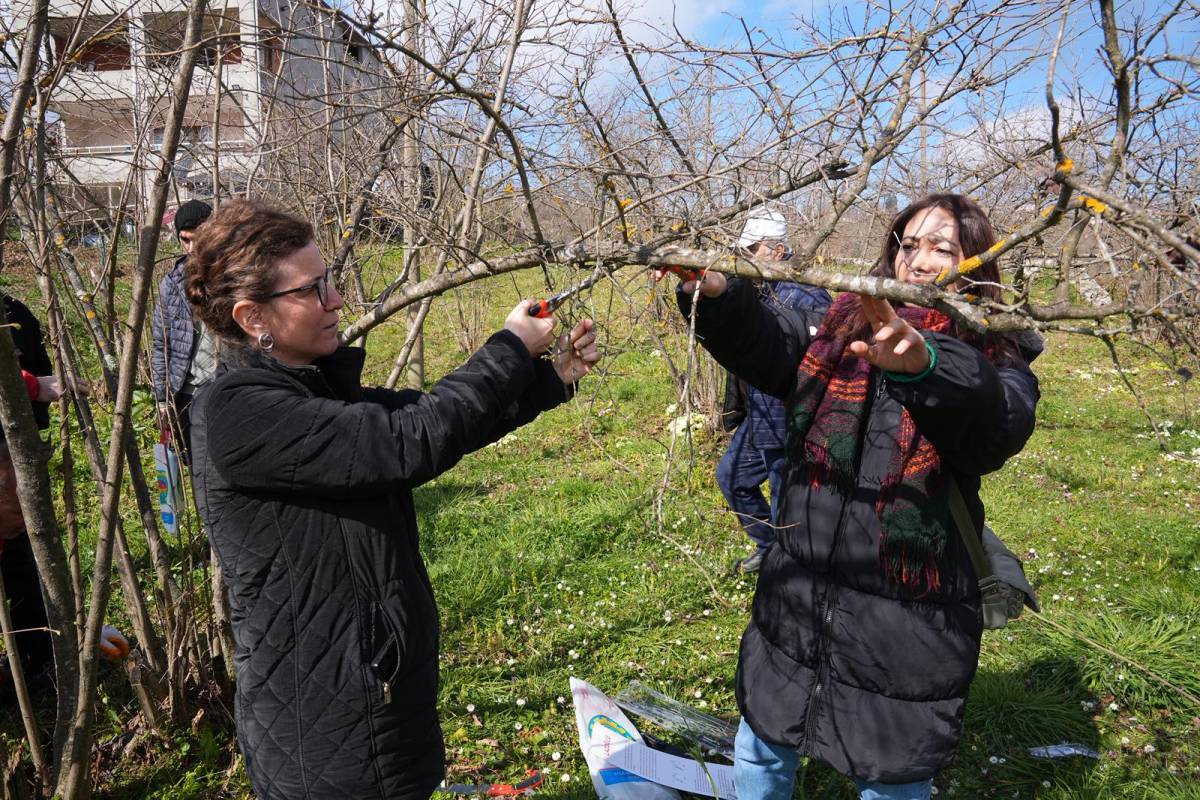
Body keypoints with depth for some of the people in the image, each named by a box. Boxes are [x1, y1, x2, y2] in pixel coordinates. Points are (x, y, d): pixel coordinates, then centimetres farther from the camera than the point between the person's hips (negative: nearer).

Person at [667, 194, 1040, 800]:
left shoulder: (992, 363, -7)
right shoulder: (838, 331, 3)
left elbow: (1000, 421, -29)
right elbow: (765, 342, -15)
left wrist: (923, 364, -49)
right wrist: (713, 295, -35)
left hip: (908, 633, -3)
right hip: (797, 606, 3)